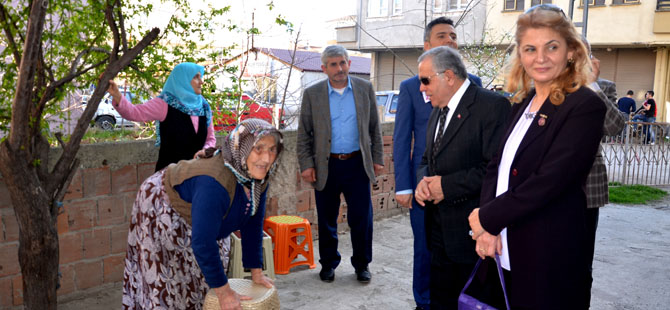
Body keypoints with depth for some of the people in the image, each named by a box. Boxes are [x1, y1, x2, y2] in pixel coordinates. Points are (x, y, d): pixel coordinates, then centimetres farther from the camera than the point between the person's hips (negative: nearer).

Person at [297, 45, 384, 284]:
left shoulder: (365, 89, 4)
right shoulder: (312, 94, 1)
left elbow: (374, 127, 9)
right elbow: (304, 134, 3)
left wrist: (377, 158, 6)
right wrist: (306, 165, -4)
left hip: (357, 164, 1)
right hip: (326, 166, 0)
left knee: (361, 217, 4)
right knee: (326, 219, 9)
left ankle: (362, 264, 23)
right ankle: (328, 264, 28)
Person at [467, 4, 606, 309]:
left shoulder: (585, 106, -13)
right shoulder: (522, 103, 10)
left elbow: (549, 181, -21)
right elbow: (496, 167, 6)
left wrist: (487, 218, -13)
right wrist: (487, 226, -9)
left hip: (549, 256, -6)